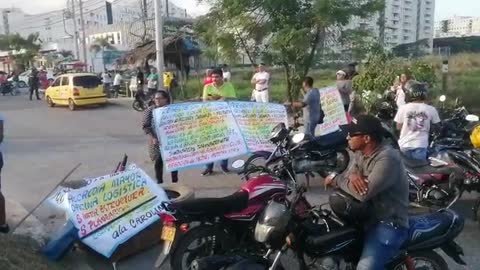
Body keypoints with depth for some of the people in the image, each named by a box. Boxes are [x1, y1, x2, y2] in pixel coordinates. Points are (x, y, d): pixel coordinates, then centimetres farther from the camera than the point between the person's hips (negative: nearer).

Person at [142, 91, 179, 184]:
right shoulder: (150, 110, -4)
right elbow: (145, 126, -5)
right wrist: (152, 138, -15)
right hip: (156, 141, -1)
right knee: (158, 162, 4)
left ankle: (175, 182, 20)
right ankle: (159, 182, 20)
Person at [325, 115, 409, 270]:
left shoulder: (387, 159, -25)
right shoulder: (361, 153, 6)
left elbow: (364, 192, -32)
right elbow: (347, 178, 4)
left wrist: (336, 179, -17)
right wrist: (352, 176, -22)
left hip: (389, 224, -9)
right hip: (368, 215, 9)